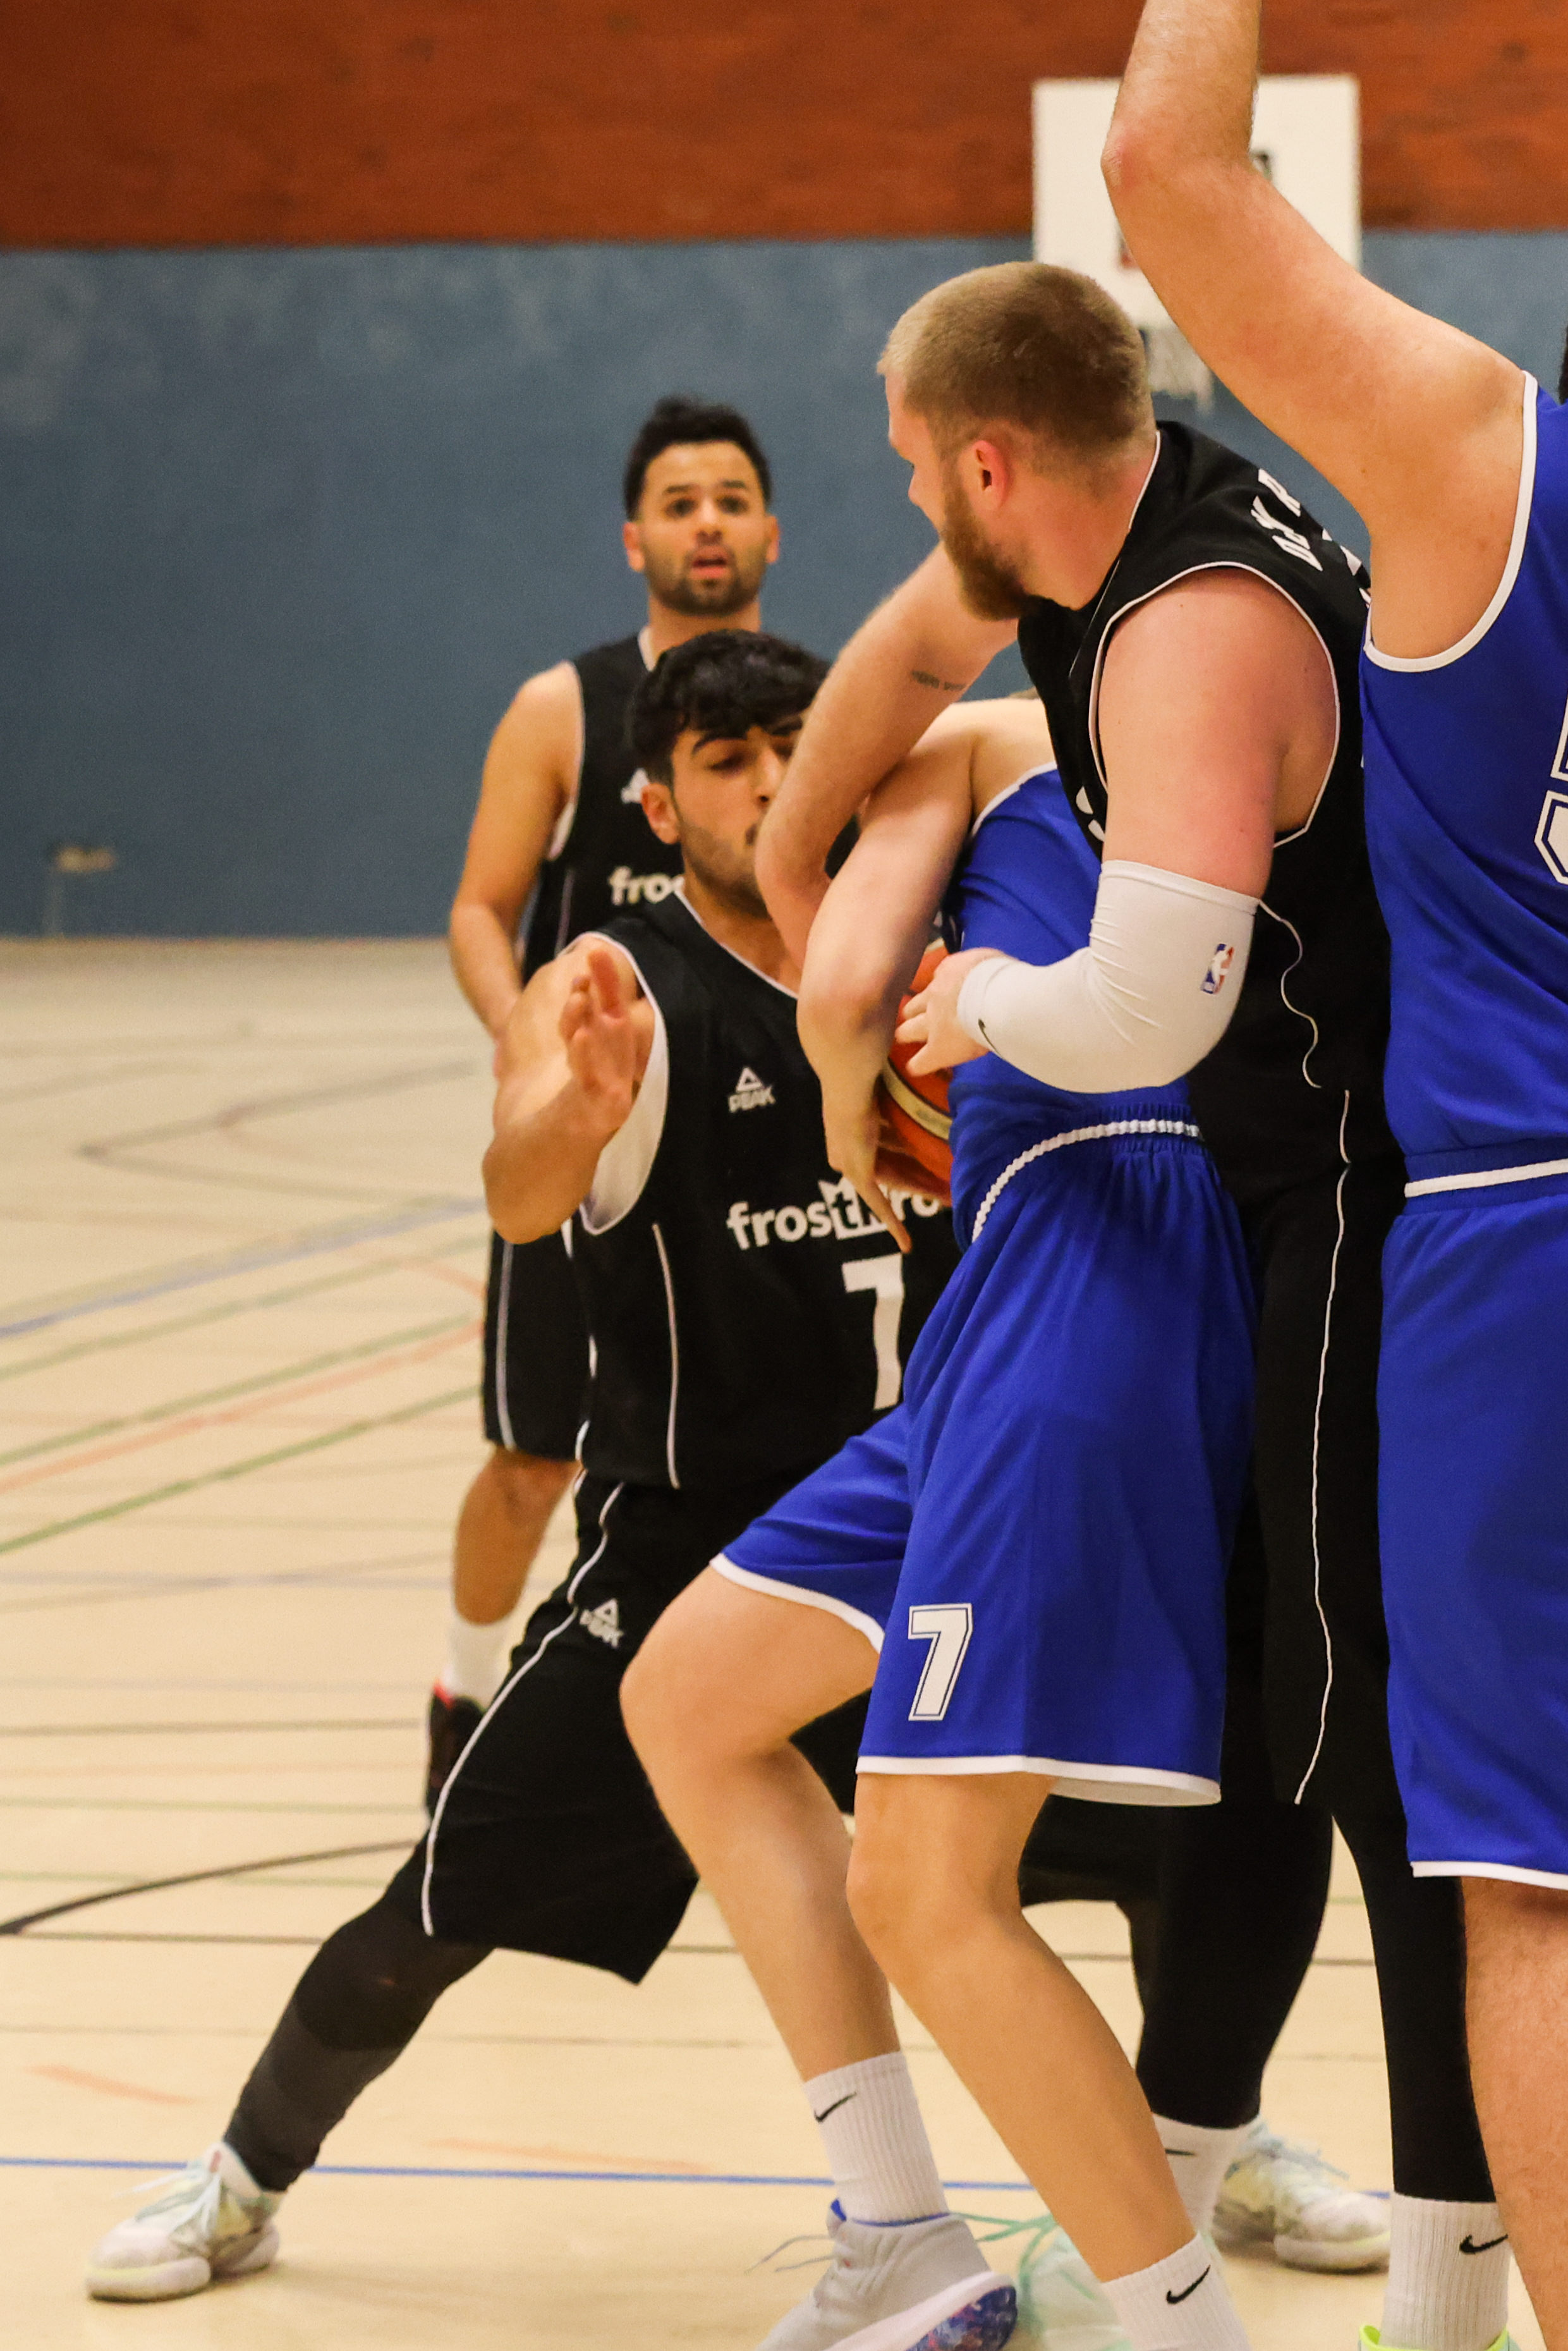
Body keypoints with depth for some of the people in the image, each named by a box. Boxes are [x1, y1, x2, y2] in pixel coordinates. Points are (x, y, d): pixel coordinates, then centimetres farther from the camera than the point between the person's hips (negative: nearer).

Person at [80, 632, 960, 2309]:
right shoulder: (614, 994, -12)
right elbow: (519, 1197, -32)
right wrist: (584, 1102, -56)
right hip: (681, 1544, -4)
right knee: (444, 1909, -4)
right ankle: (243, 2185, 19)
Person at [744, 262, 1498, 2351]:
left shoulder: (1196, 637, -27)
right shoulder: (1118, 490, 3)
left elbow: (1142, 1011, -41)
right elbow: (915, 645, 24)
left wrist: (985, 1004, -19)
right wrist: (789, 872, 33)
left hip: (1390, 1196, -10)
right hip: (1306, 1180, 10)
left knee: (1376, 1720, -9)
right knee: (1233, 1669, 16)